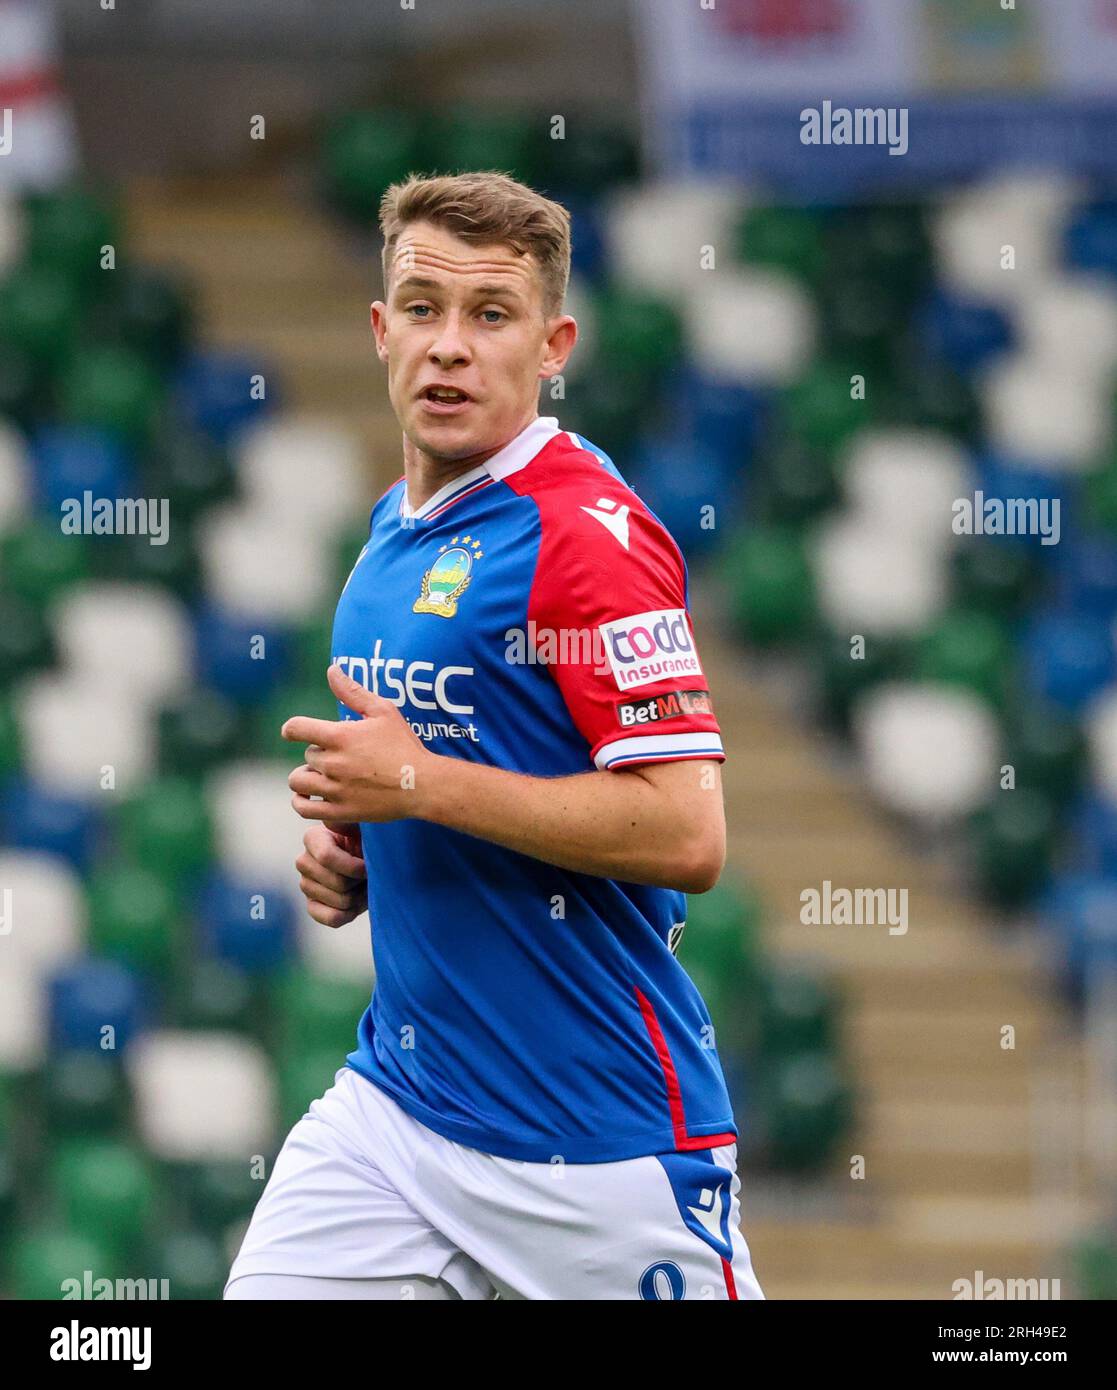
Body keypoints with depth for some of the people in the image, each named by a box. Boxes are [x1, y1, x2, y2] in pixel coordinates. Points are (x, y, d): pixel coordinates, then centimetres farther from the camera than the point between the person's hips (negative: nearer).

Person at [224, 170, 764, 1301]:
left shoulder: (587, 531, -14)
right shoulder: (399, 526, 13)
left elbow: (687, 835, -22)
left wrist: (418, 783, -19)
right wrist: (351, 845, 9)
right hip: (399, 1099, 7)